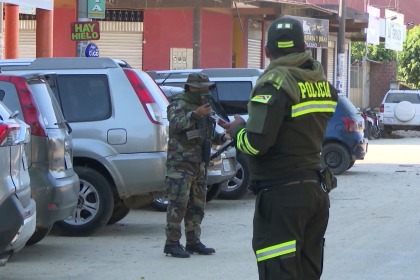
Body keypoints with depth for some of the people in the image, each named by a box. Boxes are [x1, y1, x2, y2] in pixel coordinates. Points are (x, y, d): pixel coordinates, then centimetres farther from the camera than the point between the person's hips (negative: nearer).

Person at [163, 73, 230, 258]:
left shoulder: (203, 106, 21)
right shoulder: (179, 104, -5)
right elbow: (175, 124, -24)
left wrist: (222, 138, 8)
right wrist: (195, 115, -33)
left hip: (199, 164, 9)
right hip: (181, 164, -9)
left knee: (197, 206, 10)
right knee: (178, 204, -11)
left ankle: (193, 242, 16)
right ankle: (172, 243, -8)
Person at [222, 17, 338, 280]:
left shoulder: (274, 85, -16)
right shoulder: (322, 83, 8)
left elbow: (256, 144, -22)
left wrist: (237, 129, -1)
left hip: (283, 195, -8)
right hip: (316, 189, 8)